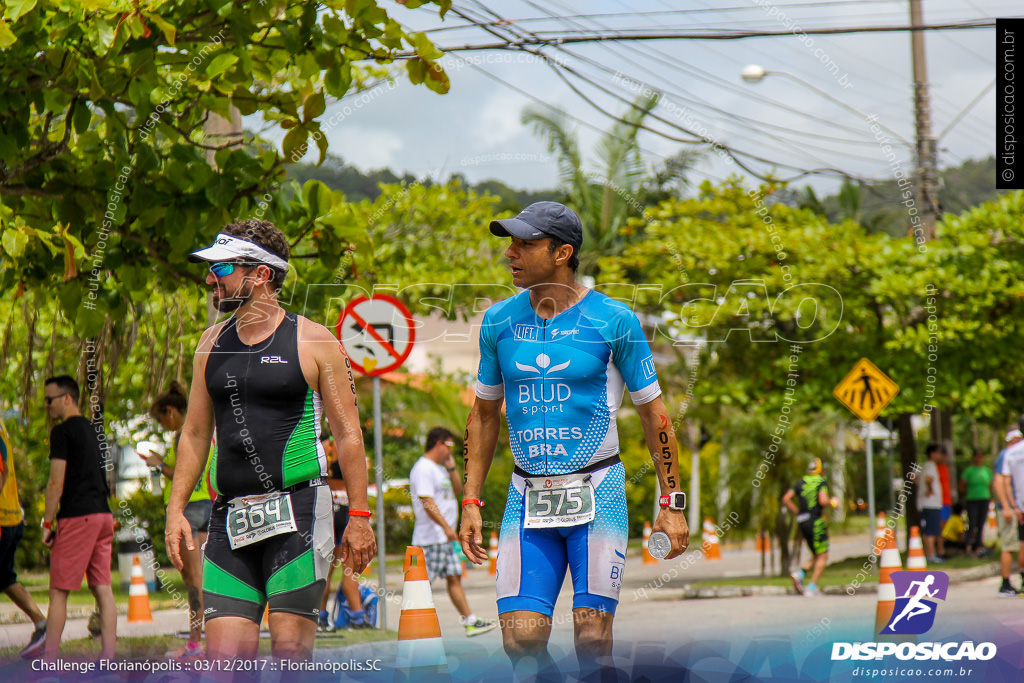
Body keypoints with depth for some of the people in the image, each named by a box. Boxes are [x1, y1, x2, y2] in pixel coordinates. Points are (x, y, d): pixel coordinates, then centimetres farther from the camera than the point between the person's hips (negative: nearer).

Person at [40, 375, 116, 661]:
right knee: (103, 588, 5)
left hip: (77, 516, -8)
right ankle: (107, 658, 1)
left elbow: (56, 482, -12)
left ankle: (48, 661, -3)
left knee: (58, 592, -3)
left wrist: (47, 523, -7)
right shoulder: (95, 430, 18)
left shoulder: (63, 432, -8)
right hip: (103, 514, 8)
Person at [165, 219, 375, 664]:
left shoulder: (313, 342, -1)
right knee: (223, 658, -3)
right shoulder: (211, 344, 14)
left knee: (290, 648, -9)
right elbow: (194, 433, 19)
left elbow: (348, 434, 0)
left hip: (297, 512, -5)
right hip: (230, 518, 5)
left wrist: (359, 515, -5)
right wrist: (176, 509, 10)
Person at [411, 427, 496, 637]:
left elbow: (457, 491, 24)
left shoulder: (440, 469, 18)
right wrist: (446, 526, -25)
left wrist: (452, 467, 12)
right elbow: (427, 502, -21)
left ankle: (470, 621, 10)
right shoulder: (423, 469, -13)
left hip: (445, 538, 10)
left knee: (454, 577, 9)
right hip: (430, 538, -10)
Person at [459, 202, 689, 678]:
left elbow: (653, 413, 1)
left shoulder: (613, 321, -5)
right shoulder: (500, 321, 5)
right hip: (527, 496, 3)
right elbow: (484, 413, 15)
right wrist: (470, 503, 9)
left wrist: (671, 503, -3)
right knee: (521, 639, -7)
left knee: (592, 640, -6)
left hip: (597, 493, -3)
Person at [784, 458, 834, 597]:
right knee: (822, 557, 0)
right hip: (816, 522, -7)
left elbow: (786, 499, 6)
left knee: (817, 556, 18)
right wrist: (832, 502, 1)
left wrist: (798, 512, 13)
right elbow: (823, 501, -20)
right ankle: (812, 587, -8)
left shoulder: (801, 482, 13)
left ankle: (800, 574, -4)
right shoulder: (821, 482, -5)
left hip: (803, 522, 7)